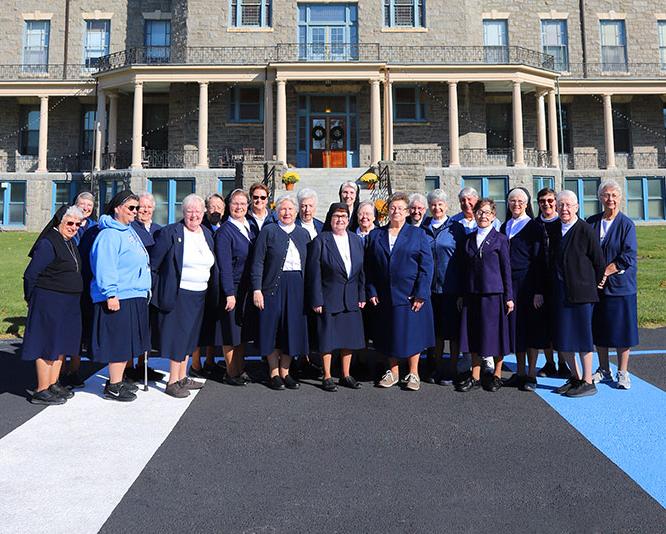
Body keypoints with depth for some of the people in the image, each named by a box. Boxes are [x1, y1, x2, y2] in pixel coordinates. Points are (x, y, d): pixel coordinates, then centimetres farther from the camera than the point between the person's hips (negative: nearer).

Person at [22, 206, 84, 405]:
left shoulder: (70, 243, 12)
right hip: (49, 302, -9)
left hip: (68, 304, 9)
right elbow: (30, 275, -13)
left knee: (62, 343, 14)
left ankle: (53, 384, 26)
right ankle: (41, 391, 6)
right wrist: (33, 299, -5)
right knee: (47, 345, -3)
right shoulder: (48, 243, -14)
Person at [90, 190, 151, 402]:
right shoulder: (110, 234, -14)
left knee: (127, 341, 16)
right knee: (119, 341, -3)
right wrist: (110, 294, -24)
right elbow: (105, 267, -21)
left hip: (135, 296, 10)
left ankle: (118, 380, 28)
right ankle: (113, 386, 8)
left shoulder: (129, 231, 17)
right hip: (119, 298, -10)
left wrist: (145, 289, 25)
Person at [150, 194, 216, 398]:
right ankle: (172, 382, 7)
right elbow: (153, 264, -7)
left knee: (190, 335, 14)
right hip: (179, 295, -7)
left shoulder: (207, 234, 11)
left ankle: (182, 378, 26)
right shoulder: (170, 232, -9)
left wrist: (215, 292, 13)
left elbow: (213, 266, 17)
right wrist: (152, 290, -9)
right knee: (178, 335, -3)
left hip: (200, 295, 7)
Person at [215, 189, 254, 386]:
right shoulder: (224, 231, -11)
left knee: (243, 331, 15)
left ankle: (240, 370, 27)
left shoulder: (249, 227, 10)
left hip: (247, 288, 7)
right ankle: (231, 373, 17)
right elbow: (224, 266, -16)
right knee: (231, 332, 4)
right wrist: (229, 293, -20)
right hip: (232, 289, -7)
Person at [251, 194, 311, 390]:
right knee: (272, 329, 3)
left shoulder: (303, 233, 12)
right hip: (273, 286, -3)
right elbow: (258, 262, -4)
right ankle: (274, 373, 18)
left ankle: (285, 372, 22)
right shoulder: (268, 231, 0)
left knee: (293, 330, 7)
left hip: (297, 287, 3)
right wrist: (257, 289, -12)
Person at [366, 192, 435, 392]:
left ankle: (413, 374, 18)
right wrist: (372, 291, -1)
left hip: (411, 295, -2)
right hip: (385, 296, 2)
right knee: (389, 335, 10)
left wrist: (420, 294, -11)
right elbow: (369, 266, 8)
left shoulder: (418, 234, 1)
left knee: (412, 333, 4)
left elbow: (426, 266, -4)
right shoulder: (375, 235, 8)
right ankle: (393, 372, 24)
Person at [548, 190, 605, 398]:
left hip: (581, 293, -6)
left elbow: (599, 262, -5)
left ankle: (588, 382, 14)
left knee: (582, 336, 1)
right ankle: (575, 378, 26)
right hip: (559, 293, 6)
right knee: (562, 339, 10)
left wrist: (591, 286, 1)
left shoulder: (585, 229, -9)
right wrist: (554, 286, 13)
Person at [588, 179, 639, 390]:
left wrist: (605, 272, -15)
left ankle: (622, 373, 15)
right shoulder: (591, 222, 6)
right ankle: (604, 370, 22)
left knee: (621, 329, 2)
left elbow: (629, 256, -11)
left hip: (620, 284, -3)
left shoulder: (627, 224, -4)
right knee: (599, 329, 9)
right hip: (595, 285, 3)